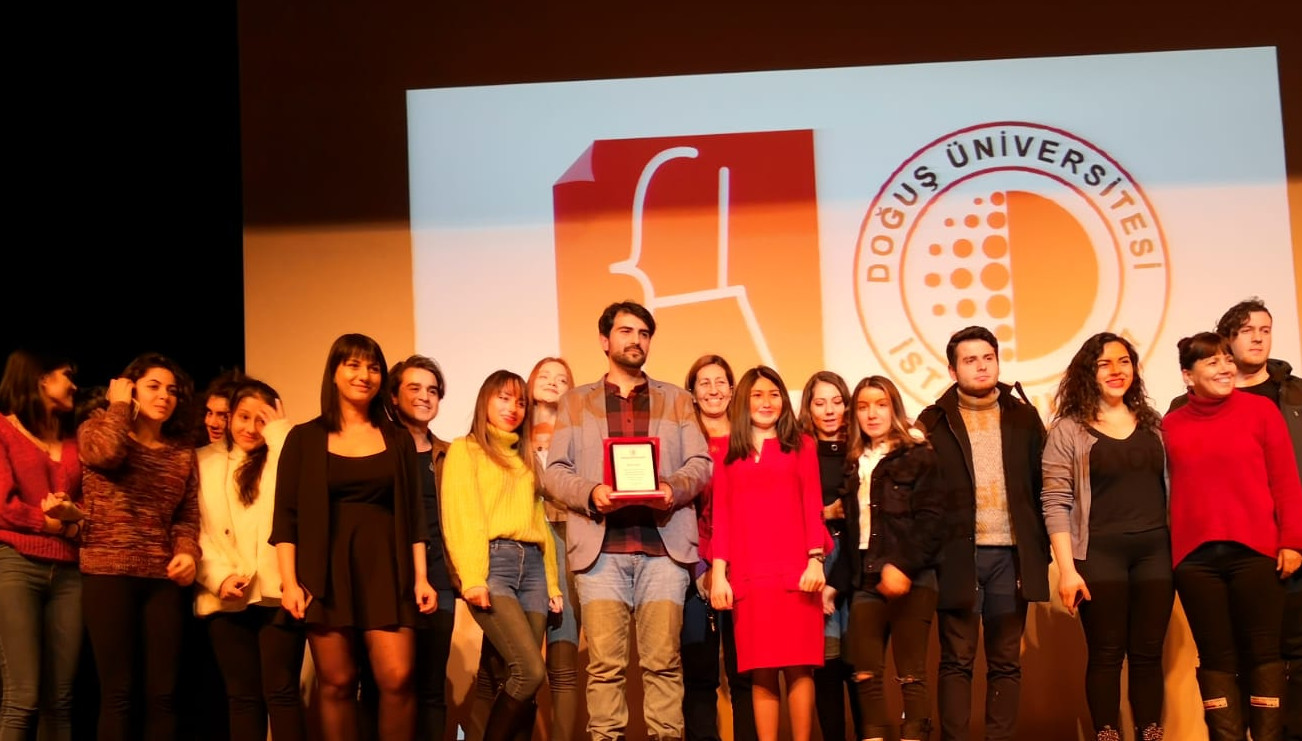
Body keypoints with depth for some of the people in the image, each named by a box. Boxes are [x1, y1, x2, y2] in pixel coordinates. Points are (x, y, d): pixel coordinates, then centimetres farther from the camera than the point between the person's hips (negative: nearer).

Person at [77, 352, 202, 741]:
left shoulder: (182, 452, 16)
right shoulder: (97, 429, 7)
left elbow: (187, 517, 13)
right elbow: (107, 453, -17)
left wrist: (188, 553, -7)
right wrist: (119, 404, -1)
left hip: (164, 578, 4)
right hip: (107, 573, -3)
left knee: (163, 692, 1)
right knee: (117, 691, -6)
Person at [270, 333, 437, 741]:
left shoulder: (398, 439, 13)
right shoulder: (305, 438, 6)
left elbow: (413, 514, 12)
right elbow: (286, 515, 2)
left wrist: (421, 577, 3)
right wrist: (289, 581, -8)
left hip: (386, 568, 1)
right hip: (326, 570, -1)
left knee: (397, 679, -11)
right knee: (337, 684, 0)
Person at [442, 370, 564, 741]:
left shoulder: (526, 458, 26)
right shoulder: (464, 450, 8)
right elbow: (461, 516, -4)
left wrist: (551, 582, 14)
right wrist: (472, 577, -16)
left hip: (532, 565, 6)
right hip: (492, 562, -6)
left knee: (519, 676, -2)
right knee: (530, 671, -19)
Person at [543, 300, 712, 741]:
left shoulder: (677, 399, 18)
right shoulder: (575, 403, 15)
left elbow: (701, 463, 9)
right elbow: (554, 472, 7)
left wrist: (674, 487, -12)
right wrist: (591, 492, -13)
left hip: (664, 544, 1)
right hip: (600, 547, 0)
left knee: (663, 659, -2)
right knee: (605, 662, -3)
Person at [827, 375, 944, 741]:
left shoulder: (919, 457, 2)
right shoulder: (853, 465, 17)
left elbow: (931, 518, -9)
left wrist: (903, 565, -18)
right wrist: (837, 582, 11)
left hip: (910, 578, -5)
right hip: (866, 582, 5)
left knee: (910, 674, -4)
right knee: (865, 673, 0)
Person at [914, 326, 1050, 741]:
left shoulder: (1024, 418, 11)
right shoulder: (934, 422, 4)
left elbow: (1041, 488, 10)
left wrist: (1040, 551, 3)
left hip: (1010, 555, 2)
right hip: (959, 555, -2)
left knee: (1006, 662, 6)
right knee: (956, 661, 1)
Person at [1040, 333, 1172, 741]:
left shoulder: (1153, 423, 12)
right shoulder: (1069, 429, -2)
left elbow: (1170, 487, 14)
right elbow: (1055, 503, -6)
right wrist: (1067, 568, -12)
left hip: (1155, 550, 4)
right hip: (1100, 553, -3)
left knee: (1148, 653, 6)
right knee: (1106, 654, 0)